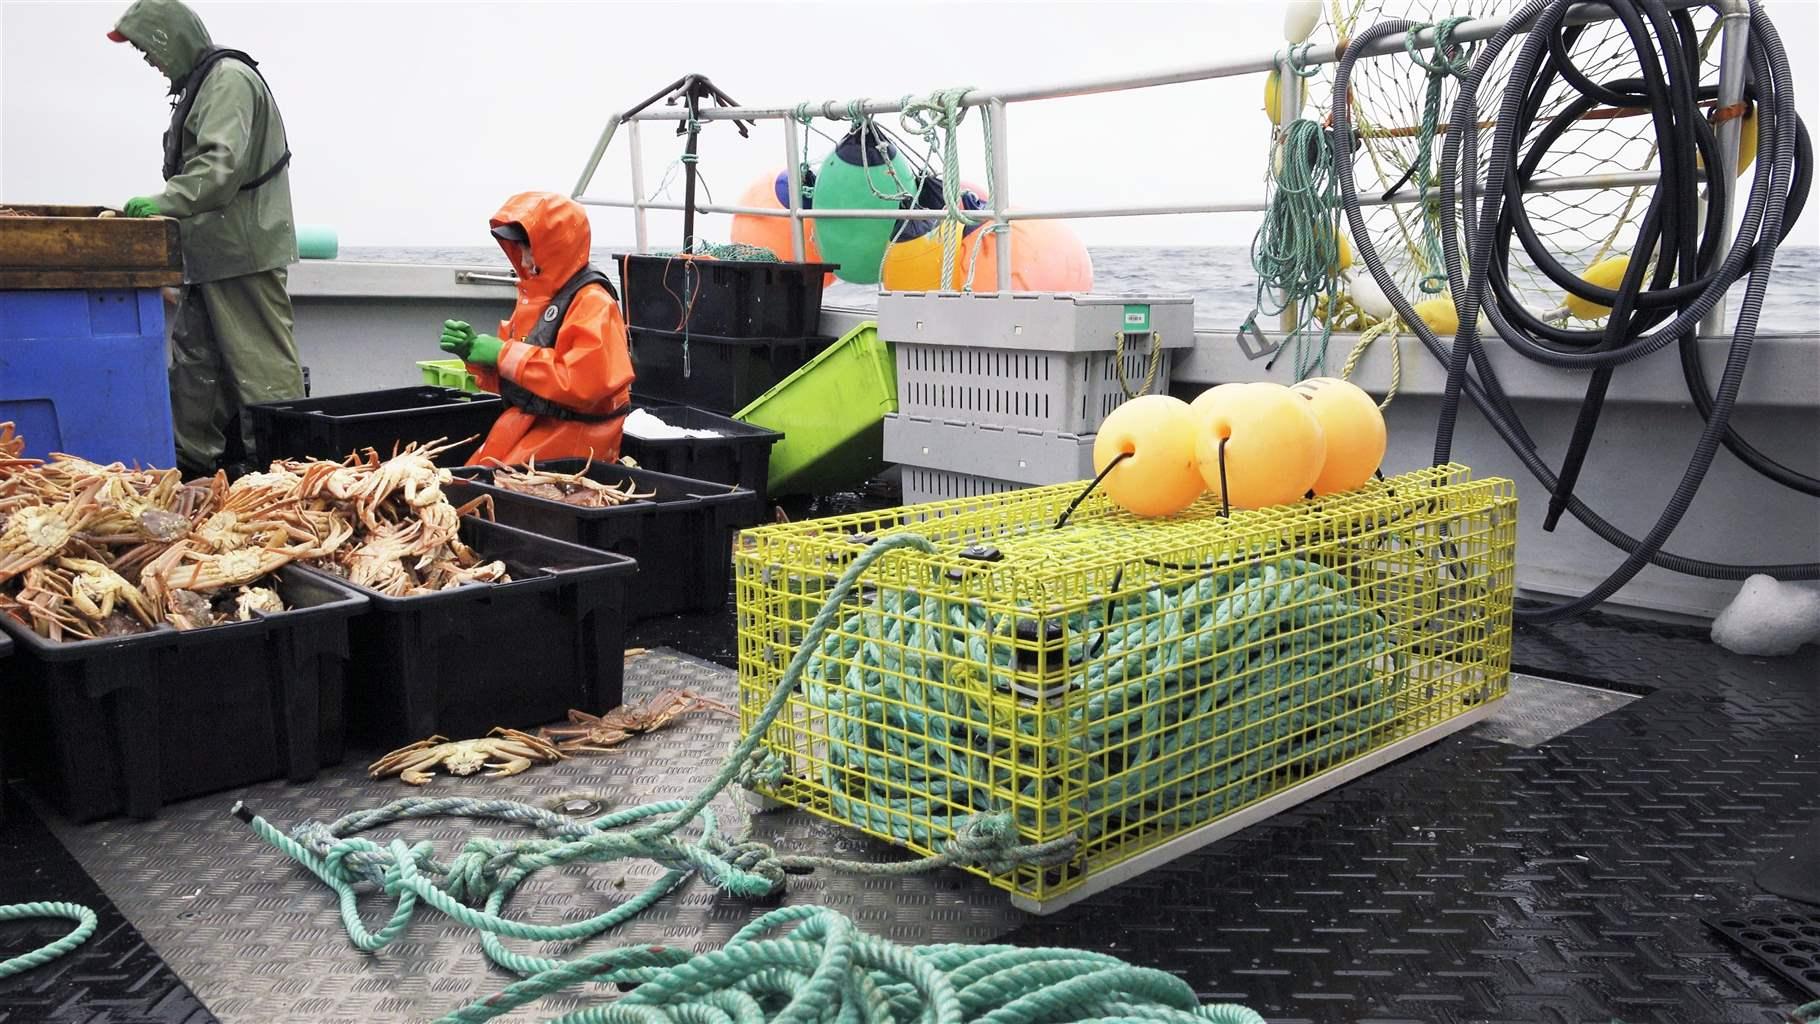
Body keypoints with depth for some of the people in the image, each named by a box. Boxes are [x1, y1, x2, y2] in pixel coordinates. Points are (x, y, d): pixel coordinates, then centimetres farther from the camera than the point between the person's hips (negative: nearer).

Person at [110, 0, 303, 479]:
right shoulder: (201, 83, 19)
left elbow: (221, 166, -24)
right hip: (213, 252, 11)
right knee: (194, 355, 15)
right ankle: (192, 459, 23)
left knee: (262, 364, -8)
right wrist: (159, 206, 14)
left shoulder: (230, 79, -12)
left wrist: (162, 203, -23)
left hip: (243, 250, -11)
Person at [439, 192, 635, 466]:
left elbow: (585, 383, -28)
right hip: (527, 424, 8)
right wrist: (474, 350, -3)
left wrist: (505, 355, -22)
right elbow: (509, 378, 18)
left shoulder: (593, 303, -15)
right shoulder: (534, 295, 11)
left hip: (572, 438, -8)